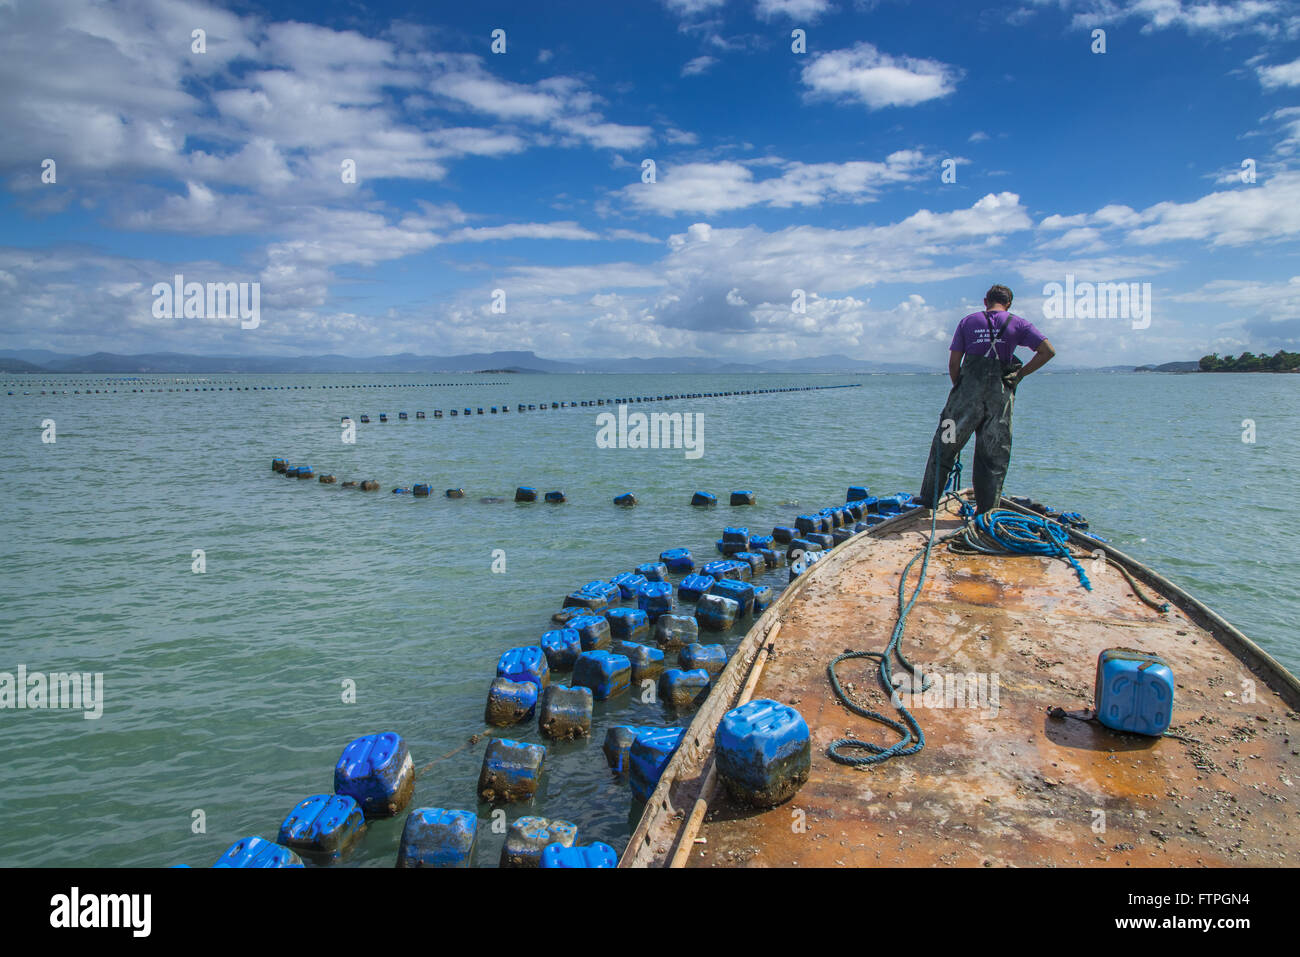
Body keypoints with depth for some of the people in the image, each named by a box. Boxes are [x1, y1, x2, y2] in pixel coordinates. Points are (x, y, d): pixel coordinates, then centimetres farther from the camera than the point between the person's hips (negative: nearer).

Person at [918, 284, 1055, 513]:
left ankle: (928, 502, 11)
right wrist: (1021, 373, 7)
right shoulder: (1018, 324, 8)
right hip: (1000, 394, 0)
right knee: (994, 455, 7)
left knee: (945, 446, 8)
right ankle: (986, 510, 10)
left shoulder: (968, 322, 10)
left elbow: (953, 363, 5)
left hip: (969, 389, 0)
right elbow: (1048, 351, 0)